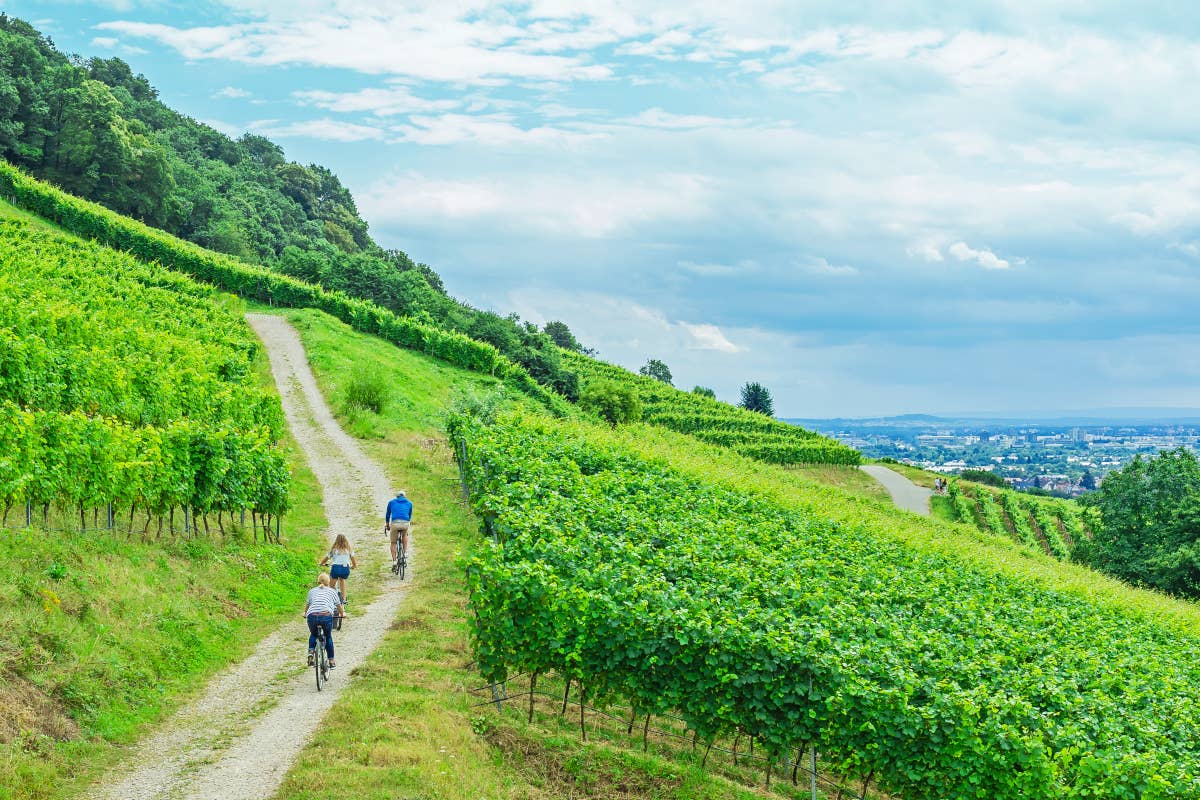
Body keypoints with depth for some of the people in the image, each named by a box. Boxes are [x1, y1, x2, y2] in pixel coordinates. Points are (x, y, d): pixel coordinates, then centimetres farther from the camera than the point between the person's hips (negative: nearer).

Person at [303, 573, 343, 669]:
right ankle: (331, 661, 23)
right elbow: (339, 606, 29)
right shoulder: (332, 591, 21)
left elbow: (307, 605, 37)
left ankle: (311, 651, 5)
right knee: (328, 637, 23)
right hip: (326, 616, -1)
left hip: (312, 616, 1)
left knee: (313, 635, 30)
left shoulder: (312, 591, 25)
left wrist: (305, 614, 57)